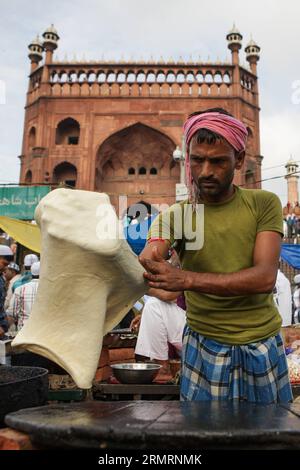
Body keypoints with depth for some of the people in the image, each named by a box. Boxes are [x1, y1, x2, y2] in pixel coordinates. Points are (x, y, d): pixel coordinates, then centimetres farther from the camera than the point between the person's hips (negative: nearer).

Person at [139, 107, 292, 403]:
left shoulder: (264, 204, -6)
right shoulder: (175, 215, -5)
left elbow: (265, 277, -19)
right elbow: (141, 269, -19)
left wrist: (187, 279, -31)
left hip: (264, 344, 1)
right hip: (205, 349, -1)